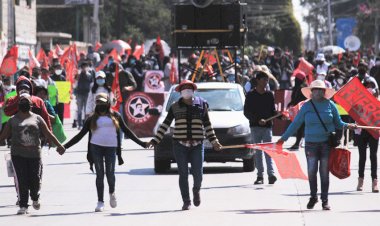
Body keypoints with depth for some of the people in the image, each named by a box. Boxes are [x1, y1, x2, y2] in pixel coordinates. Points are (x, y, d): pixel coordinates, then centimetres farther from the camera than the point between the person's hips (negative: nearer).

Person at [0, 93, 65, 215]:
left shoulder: (37, 119, 10)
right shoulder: (13, 120, 9)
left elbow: (48, 134, 11)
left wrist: (59, 145, 6)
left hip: (34, 154, 1)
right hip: (18, 154, -1)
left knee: (35, 179, -1)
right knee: (21, 181, -6)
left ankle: (35, 198, 29)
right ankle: (23, 206, 1)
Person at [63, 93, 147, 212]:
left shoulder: (115, 116, 10)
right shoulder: (92, 118, 10)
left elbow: (126, 131, 15)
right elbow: (81, 135, 11)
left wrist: (141, 143, 13)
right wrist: (65, 146, 6)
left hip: (111, 147, 0)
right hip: (96, 147, 0)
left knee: (110, 173, -4)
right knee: (100, 174, -1)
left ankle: (112, 193, 27)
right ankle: (100, 202, 4)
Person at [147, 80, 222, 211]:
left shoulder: (201, 105, 8)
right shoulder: (175, 107, 7)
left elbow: (207, 125, 15)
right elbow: (165, 125, 8)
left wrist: (214, 141, 13)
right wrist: (155, 140, 3)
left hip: (197, 145, 0)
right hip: (180, 145, 0)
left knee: (198, 173, -4)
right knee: (183, 174, 0)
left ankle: (196, 190, 29)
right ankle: (186, 202, 8)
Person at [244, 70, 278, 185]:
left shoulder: (270, 95, 9)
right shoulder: (251, 95, 1)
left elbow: (272, 111, 12)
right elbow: (246, 112, -3)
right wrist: (258, 120, -16)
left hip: (267, 126, 1)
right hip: (255, 126, -1)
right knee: (258, 152, 2)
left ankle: (271, 174, -17)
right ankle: (260, 176, 5)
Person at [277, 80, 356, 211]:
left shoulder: (330, 105, 4)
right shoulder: (306, 106, 4)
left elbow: (338, 123, 10)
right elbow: (295, 124, 9)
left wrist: (347, 126, -11)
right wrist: (283, 138, 7)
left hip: (327, 143, -1)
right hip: (311, 144, 1)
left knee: (324, 172, 1)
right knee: (311, 171, -2)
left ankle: (325, 200, 8)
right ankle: (313, 197, 16)